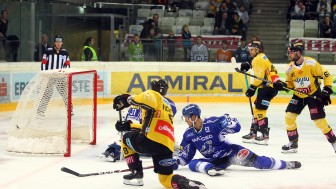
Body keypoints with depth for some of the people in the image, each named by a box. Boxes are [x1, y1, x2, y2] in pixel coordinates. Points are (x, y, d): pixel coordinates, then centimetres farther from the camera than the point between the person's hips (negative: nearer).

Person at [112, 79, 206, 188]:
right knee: (166, 179, 11)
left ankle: (136, 173, 17)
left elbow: (147, 99, -19)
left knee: (126, 139, 24)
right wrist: (128, 126, 27)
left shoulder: (153, 94, 8)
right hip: (167, 146, 7)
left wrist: (128, 99, -16)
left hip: (153, 140, -7)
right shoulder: (167, 106, 34)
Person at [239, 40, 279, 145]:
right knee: (256, 109, 15)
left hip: (268, 87, -11)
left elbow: (260, 76, -19)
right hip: (266, 86, 11)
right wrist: (248, 65, 11)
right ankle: (253, 133, 20)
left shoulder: (259, 59, -13)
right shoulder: (261, 57, 19)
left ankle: (265, 135, -11)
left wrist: (252, 88, -15)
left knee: (260, 110, -11)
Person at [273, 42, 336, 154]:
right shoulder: (290, 68, -4)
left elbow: (326, 75, -13)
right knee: (289, 117, -5)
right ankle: (293, 144, 9)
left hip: (314, 94, -5)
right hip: (298, 96, 5)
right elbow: (290, 83, 8)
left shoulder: (311, 63, -21)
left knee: (319, 121, -11)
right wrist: (281, 85, -12)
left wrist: (327, 90, -18)